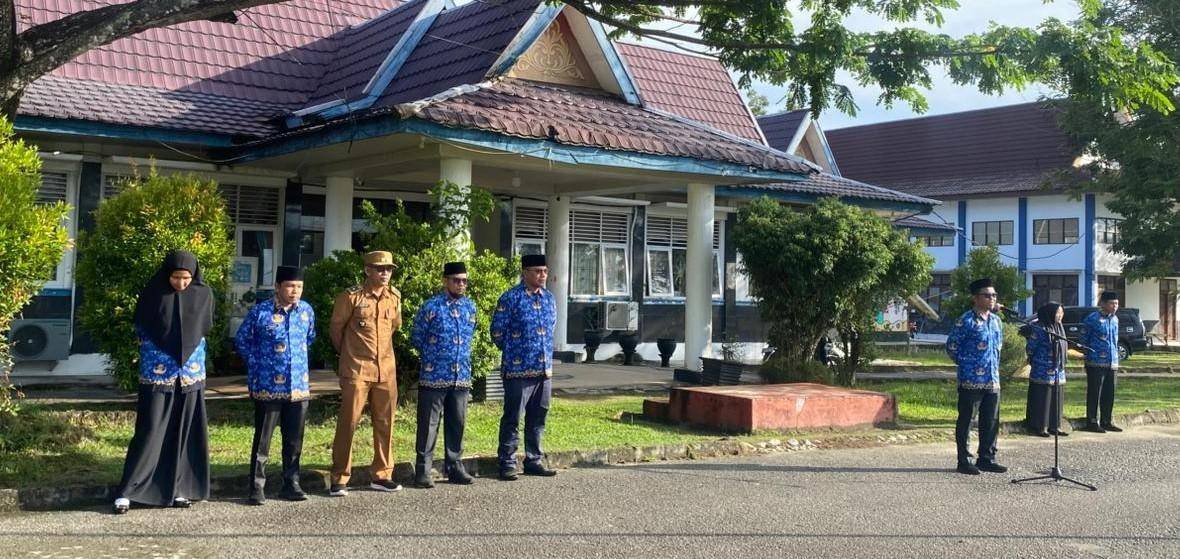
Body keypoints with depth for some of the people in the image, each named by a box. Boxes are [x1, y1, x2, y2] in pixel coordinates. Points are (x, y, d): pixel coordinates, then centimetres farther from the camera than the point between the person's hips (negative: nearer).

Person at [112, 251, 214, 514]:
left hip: (190, 373, 3)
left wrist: (187, 351, 9)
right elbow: (140, 330, 4)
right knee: (149, 431, -6)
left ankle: (177, 488, 15)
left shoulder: (204, 294, -1)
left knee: (184, 432, 6)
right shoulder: (152, 293, -6)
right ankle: (127, 490, 1)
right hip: (157, 373, -3)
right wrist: (160, 349, 4)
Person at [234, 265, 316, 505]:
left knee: (294, 440, 11)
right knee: (262, 439, 2)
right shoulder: (260, 311, -8)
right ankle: (257, 487, 9)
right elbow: (242, 340, 4)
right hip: (268, 387, -4)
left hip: (299, 386, 4)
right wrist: (256, 364, 2)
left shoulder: (307, 311, 5)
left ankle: (291, 484, 21)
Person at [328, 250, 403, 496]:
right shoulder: (352, 296, -8)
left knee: (384, 423, 9)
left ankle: (381, 476, 20)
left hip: (386, 370, 5)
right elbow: (335, 327, 3)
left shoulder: (394, 297, 6)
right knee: (348, 422, -2)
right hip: (357, 370, -5)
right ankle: (339, 479, 7)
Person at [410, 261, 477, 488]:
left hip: (462, 377, 5)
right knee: (428, 425, 0)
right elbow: (417, 337, 1)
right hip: (434, 376, -5)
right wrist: (433, 357, 8)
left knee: (457, 424, 11)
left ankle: (454, 467, 22)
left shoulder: (470, 307, 9)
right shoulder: (431, 307, -7)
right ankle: (423, 471, 6)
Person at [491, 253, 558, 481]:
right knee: (512, 419, -1)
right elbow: (497, 332, -6)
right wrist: (513, 352, 3)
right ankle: (507, 464, 6)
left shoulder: (548, 297, 11)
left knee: (538, 419, 13)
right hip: (518, 369, -6)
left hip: (545, 368, 6)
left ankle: (534, 461, 23)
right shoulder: (511, 298, -9)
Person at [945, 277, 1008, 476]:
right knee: (966, 421, 1)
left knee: (991, 421, 10)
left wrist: (994, 364, 16)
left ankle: (986, 459, 21)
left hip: (993, 381, 7)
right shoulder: (966, 321, -11)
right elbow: (952, 345, -7)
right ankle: (964, 461, 7)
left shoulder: (996, 320, 11)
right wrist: (964, 363, -2)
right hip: (971, 380, -7)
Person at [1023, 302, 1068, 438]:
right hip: (1042, 372, -7)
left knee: (1056, 400, 10)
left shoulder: (1060, 327, 11)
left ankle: (1054, 426, 17)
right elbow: (1030, 348, -9)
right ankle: (1040, 427, 4)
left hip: (1058, 372, 8)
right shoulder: (1039, 328, -13)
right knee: (1042, 400, -3)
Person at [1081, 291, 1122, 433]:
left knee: (1109, 394, 11)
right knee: (1094, 394, -2)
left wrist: (1116, 357, 18)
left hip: (1112, 363, 7)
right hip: (1096, 363, -7)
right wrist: (1089, 355, -1)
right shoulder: (1092, 319, -11)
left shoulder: (1115, 319, 12)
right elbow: (1084, 340, -4)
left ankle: (1106, 421, 20)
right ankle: (1092, 422, 4)